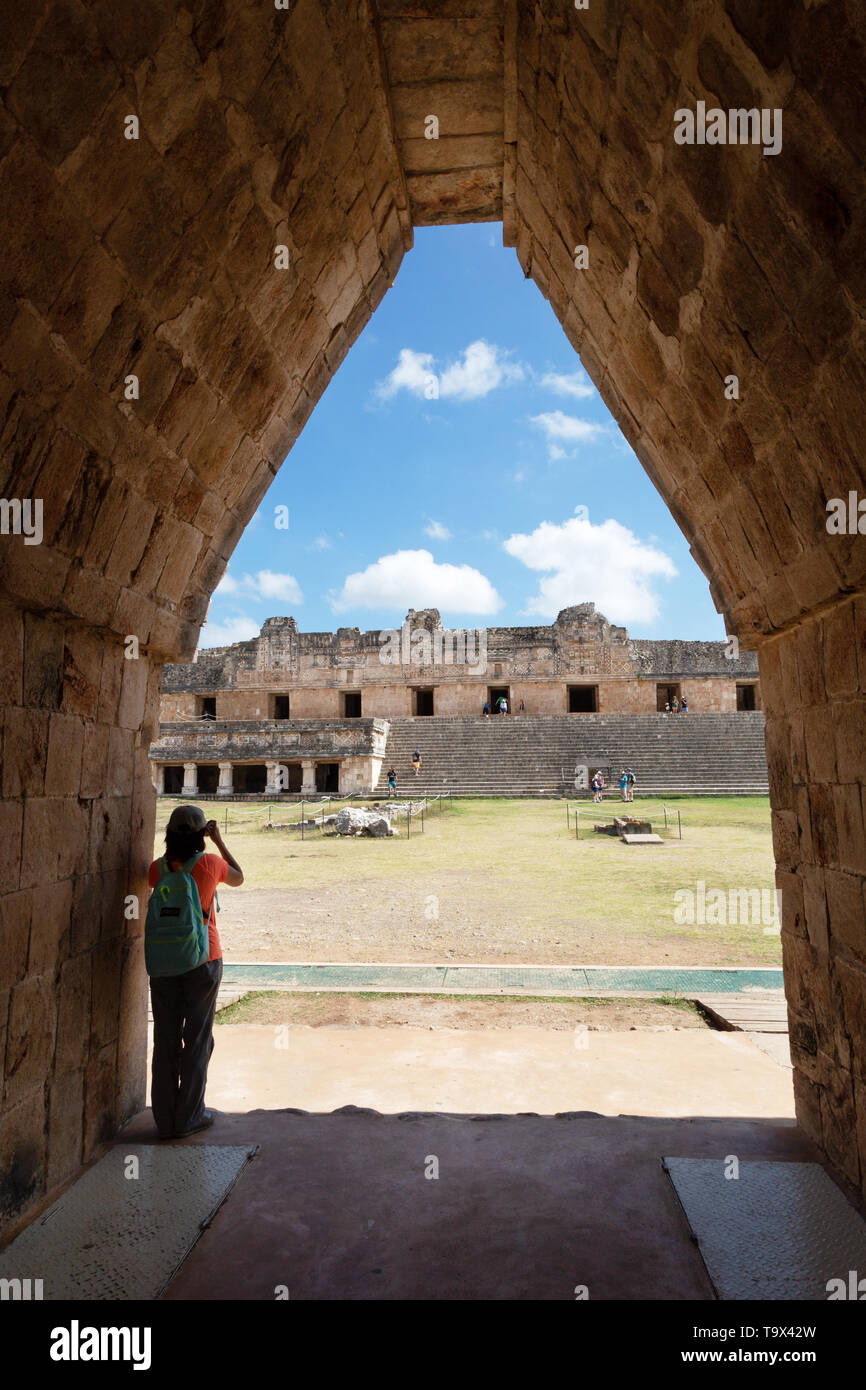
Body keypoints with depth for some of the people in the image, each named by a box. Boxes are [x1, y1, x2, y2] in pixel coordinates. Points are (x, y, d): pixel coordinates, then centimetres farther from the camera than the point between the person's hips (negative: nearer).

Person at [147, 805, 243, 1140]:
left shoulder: (158, 868, -3)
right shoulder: (210, 863, -10)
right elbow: (238, 879, 10)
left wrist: (176, 845, 16)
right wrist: (219, 840, 10)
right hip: (203, 961, -3)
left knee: (165, 1039, 12)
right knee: (197, 1038, 9)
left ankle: (165, 1119, 21)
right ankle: (188, 1118, 18)